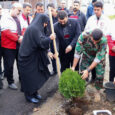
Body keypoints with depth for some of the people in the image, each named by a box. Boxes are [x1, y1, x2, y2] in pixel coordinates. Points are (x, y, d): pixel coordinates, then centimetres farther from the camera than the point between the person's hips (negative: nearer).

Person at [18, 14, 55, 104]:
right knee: (29, 77, 2)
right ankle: (29, 96, 16)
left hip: (33, 56, 10)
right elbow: (41, 42, -26)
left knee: (36, 75, 16)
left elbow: (39, 42, 16)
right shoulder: (34, 29, -20)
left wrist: (47, 52, 12)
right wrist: (50, 38, -11)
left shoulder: (36, 28, 12)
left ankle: (34, 93, 30)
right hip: (28, 58, -10)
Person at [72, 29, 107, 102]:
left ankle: (98, 92, 21)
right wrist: (73, 67, -23)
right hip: (87, 55, 1)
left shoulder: (104, 40, -37)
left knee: (99, 75, -3)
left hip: (99, 56, -1)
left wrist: (88, 70, -35)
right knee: (83, 72, -1)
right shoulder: (83, 36, -34)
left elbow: (99, 58, -32)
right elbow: (78, 52, -25)